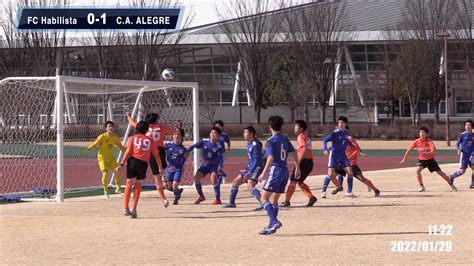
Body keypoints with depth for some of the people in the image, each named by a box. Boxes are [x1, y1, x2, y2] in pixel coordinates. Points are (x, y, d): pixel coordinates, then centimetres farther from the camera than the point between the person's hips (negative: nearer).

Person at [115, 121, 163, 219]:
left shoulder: (132, 138, 14)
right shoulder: (150, 140, 18)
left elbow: (128, 152, 0)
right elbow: (156, 156, 18)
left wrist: (121, 164, -4)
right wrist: (160, 168, 27)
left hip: (133, 160, -1)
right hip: (143, 163, 1)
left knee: (129, 184, 9)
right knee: (138, 185, 14)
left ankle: (126, 208, 4)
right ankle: (134, 208, 7)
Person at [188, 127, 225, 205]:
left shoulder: (219, 146, -9)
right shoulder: (204, 143, -2)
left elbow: (220, 158, -15)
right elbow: (194, 146, 1)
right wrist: (187, 152, -15)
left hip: (214, 165, -4)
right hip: (204, 164, 4)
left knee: (213, 178, -27)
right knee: (197, 176, -13)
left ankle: (218, 199, -21)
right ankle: (201, 196, 9)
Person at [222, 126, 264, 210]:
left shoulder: (255, 145, -20)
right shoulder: (249, 144, 9)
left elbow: (257, 160, -25)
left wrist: (250, 172, -30)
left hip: (256, 168, -10)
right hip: (250, 167, 10)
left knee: (250, 186, -30)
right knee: (235, 182, 17)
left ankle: (262, 203, -40)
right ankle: (231, 203, 31)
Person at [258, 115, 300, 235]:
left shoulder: (270, 141, -10)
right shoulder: (285, 139, 12)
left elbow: (271, 157, -20)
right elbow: (294, 153, 16)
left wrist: (264, 173, -20)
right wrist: (297, 168, 25)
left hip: (275, 171, -7)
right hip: (285, 171, 7)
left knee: (264, 198, -5)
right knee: (274, 199, 13)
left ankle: (274, 221, -20)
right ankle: (272, 226, 13)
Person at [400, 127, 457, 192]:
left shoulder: (429, 142, -19)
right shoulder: (416, 142, -11)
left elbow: (434, 151, -32)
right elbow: (409, 150, -1)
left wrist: (427, 153, -52)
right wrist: (404, 158, 0)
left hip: (430, 160, -2)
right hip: (421, 160, 2)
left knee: (440, 172, 2)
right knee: (418, 170, -26)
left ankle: (451, 184, 19)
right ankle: (421, 187, -14)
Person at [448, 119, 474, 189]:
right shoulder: (462, 135, -4)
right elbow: (457, 143, -1)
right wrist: (458, 150, -21)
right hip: (464, 154, -3)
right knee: (462, 171, -4)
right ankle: (451, 177, 21)